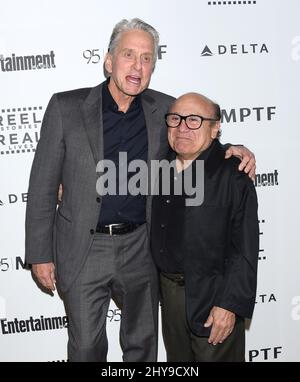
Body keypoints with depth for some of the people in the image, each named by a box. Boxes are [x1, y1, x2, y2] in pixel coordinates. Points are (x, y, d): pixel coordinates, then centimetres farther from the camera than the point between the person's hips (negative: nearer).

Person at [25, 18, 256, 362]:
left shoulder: (164, 109, -1)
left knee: (142, 341, 21)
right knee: (86, 346, 15)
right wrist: (40, 253, -4)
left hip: (140, 249, 2)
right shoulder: (66, 107, -8)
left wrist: (234, 151, -8)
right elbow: (42, 185, -5)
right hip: (82, 250, -2)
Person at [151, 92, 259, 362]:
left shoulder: (232, 175, -17)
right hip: (168, 288, 6)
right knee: (177, 358, 24)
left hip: (212, 295, -6)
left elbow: (244, 249, -17)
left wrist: (230, 304, -18)